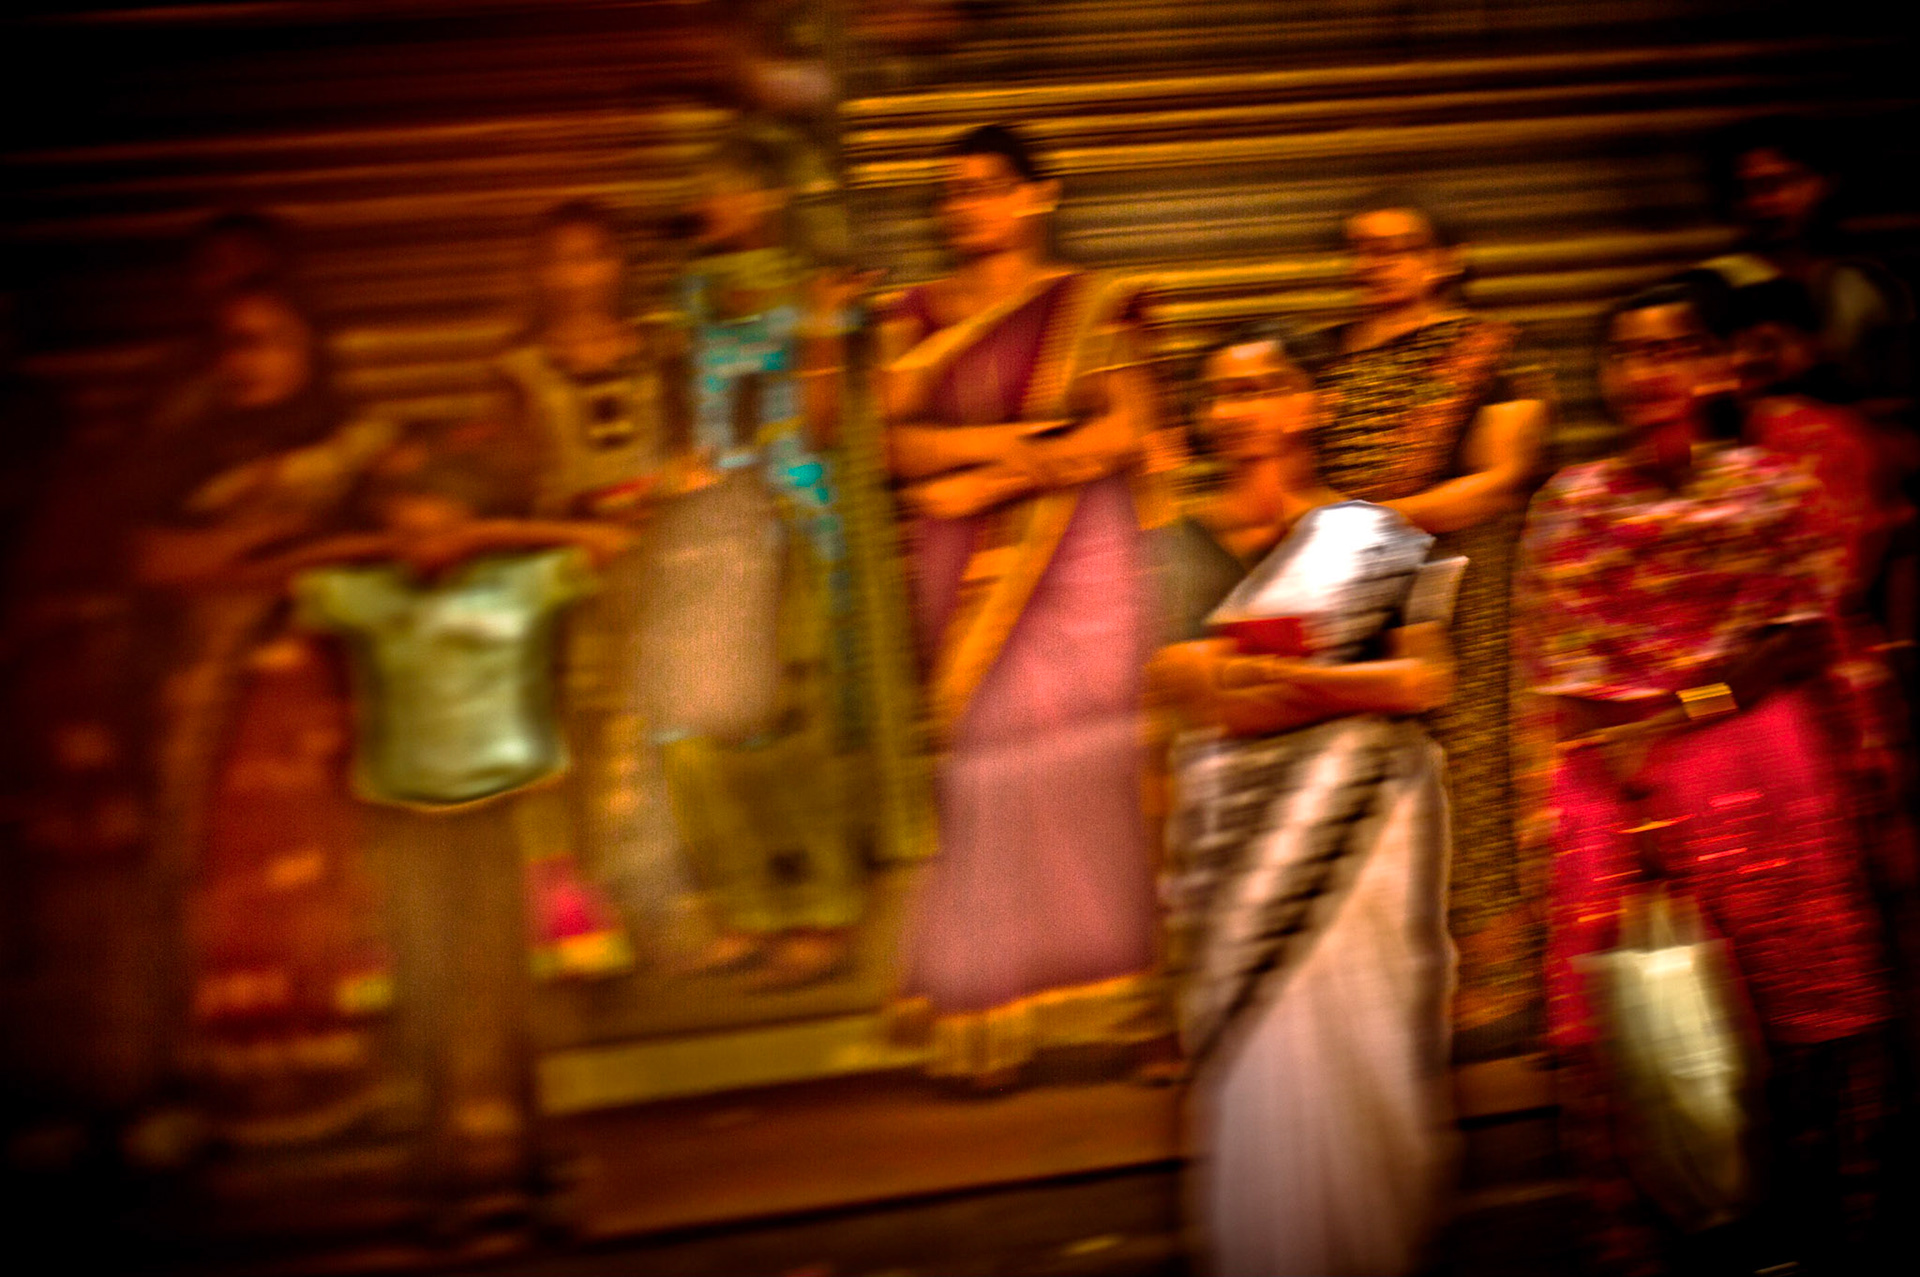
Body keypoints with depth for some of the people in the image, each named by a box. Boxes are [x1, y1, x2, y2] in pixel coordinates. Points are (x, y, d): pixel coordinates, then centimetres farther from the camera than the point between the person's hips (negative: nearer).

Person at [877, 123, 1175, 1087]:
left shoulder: (1090, 305, 6)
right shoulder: (916, 319, 14)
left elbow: (1124, 429, -5)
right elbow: (899, 441, 5)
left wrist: (995, 477, -9)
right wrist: (1003, 439, -9)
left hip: (1080, 561, -2)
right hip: (969, 573, 2)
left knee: (1085, 754, -8)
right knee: (988, 763, -4)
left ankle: (1116, 993, -2)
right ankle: (996, 1016, -2)